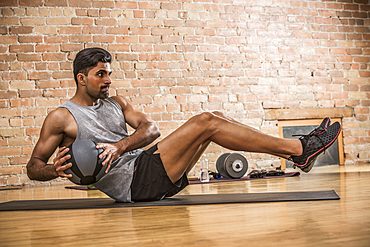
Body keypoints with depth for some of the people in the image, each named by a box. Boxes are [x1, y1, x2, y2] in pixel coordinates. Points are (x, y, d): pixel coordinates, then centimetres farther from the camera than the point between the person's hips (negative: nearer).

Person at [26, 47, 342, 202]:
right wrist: (54, 170, -21)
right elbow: (33, 166, 4)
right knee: (205, 122, -21)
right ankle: (297, 148, -20)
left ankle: (296, 151, -7)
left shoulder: (117, 103, 19)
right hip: (132, 183, -7)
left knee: (216, 117, -6)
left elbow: (150, 128, 5)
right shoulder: (61, 117, 2)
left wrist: (120, 145, -15)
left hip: (146, 166, 7)